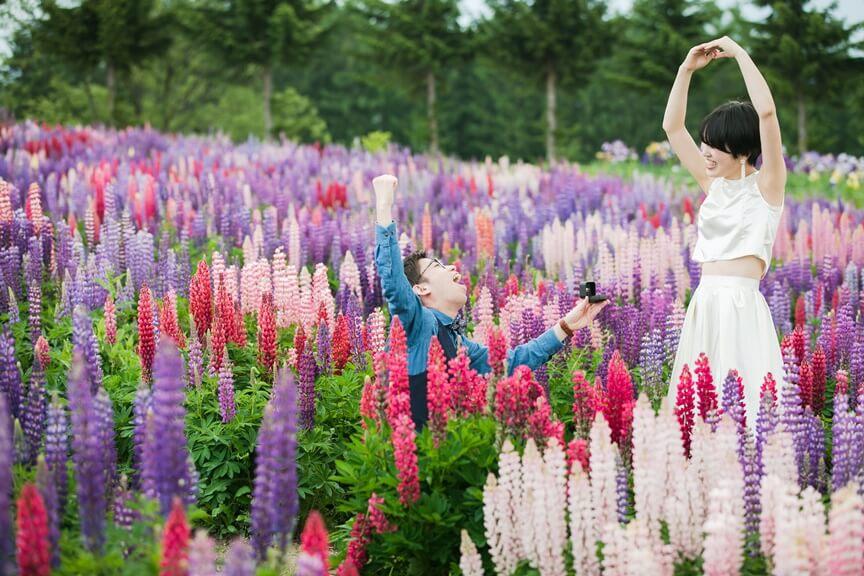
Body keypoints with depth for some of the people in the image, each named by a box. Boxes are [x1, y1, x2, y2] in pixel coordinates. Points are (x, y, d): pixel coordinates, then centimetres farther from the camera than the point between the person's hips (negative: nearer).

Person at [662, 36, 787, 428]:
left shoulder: (766, 185, -3)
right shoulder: (714, 184, 15)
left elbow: (766, 111, -16)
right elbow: (672, 127, 17)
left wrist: (739, 54, -9)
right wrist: (687, 69, 8)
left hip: (742, 306, -7)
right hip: (704, 304, 7)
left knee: (743, 401, -9)